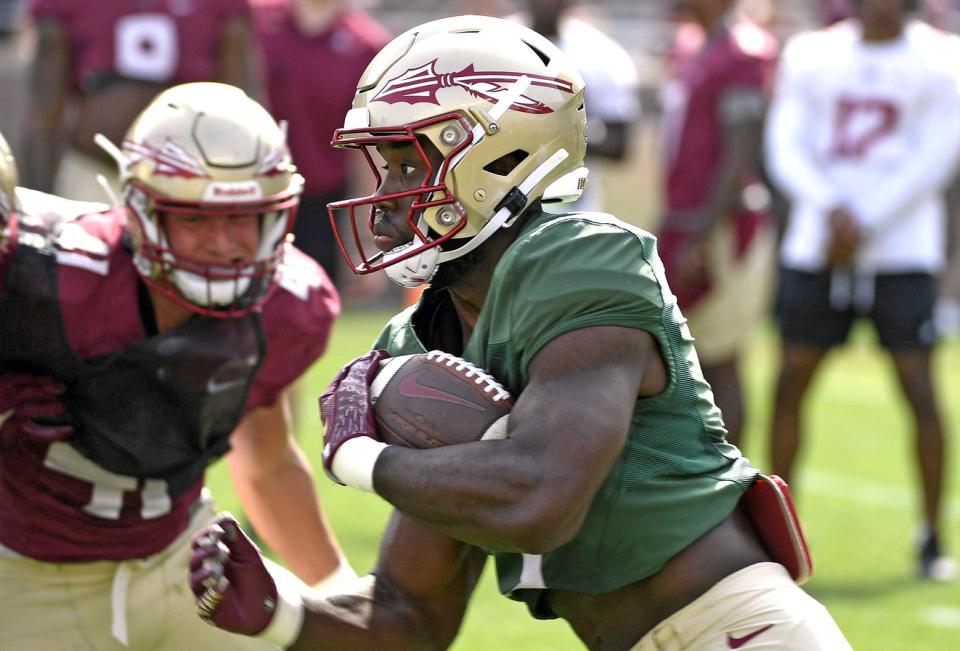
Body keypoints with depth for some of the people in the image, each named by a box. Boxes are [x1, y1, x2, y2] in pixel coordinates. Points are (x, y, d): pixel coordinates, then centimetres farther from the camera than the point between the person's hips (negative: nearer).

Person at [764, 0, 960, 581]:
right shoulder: (812, 55, 6)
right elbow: (786, 147, 1)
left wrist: (864, 226, -13)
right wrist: (831, 208, -17)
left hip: (903, 253, -3)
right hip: (816, 248, 3)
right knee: (791, 384, 3)